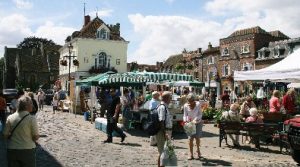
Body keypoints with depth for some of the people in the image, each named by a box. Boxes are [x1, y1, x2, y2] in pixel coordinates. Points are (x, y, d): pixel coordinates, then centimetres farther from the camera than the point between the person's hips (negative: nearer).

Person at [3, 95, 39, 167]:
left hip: (12, 150, 3)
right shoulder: (31, 118, -14)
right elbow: (36, 137, -11)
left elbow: (5, 135, 1)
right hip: (27, 150, -3)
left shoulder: (10, 117, -4)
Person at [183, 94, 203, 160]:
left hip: (197, 123, -1)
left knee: (197, 137, -4)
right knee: (190, 138, -4)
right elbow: (185, 115, -1)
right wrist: (185, 120, -20)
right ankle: (191, 154, 6)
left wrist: (195, 119, -25)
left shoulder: (198, 104, -12)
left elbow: (200, 114, -9)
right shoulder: (185, 106, -8)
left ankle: (198, 150, 25)